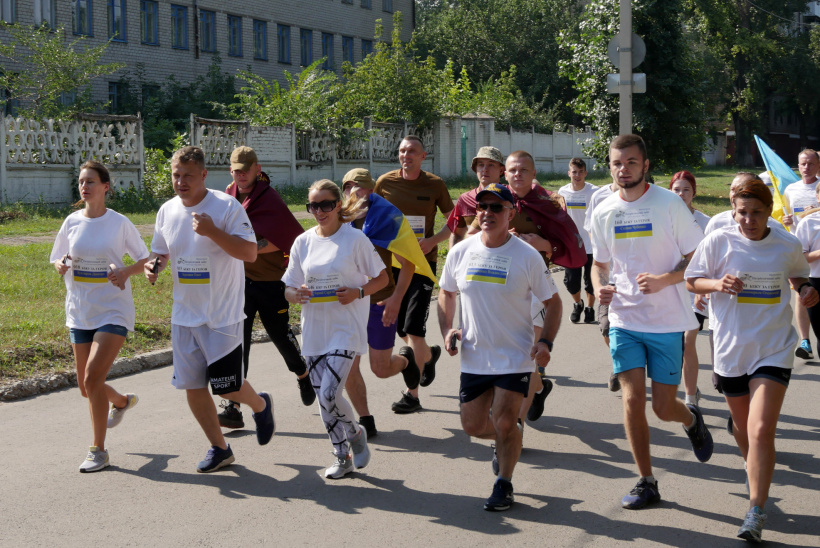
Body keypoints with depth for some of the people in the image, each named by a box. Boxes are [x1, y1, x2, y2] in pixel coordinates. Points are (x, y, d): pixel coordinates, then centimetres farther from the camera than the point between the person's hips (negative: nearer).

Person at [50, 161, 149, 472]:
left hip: (113, 312, -4)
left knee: (92, 378, -18)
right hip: (79, 314, 5)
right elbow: (58, 262, 12)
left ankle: (98, 451, -5)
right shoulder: (72, 223, 3)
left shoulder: (119, 223, -5)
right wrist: (61, 266, -11)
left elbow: (144, 259, 3)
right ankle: (122, 401, 45)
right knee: (86, 388, 10)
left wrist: (126, 272, -17)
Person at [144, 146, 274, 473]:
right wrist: (155, 265, -6)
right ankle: (219, 448, 24)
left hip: (223, 315, -5)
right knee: (192, 386, 6)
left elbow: (250, 252, -17)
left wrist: (212, 231, -27)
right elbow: (162, 252, 17)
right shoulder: (167, 211, 5)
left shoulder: (227, 207, -12)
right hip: (184, 314, 6)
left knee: (226, 387, -5)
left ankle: (261, 406, 30)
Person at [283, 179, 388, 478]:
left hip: (345, 330, -5)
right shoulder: (303, 242, 6)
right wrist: (295, 294, -13)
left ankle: (355, 433, 15)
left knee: (328, 395, -14)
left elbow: (382, 278, 2)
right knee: (323, 400, 7)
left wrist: (358, 292, -16)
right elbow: (289, 288, 11)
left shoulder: (355, 239, -5)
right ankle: (342, 457, 24)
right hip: (313, 331, 5)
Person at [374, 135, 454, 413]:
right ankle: (429, 354, 45)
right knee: (400, 327, 12)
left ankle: (412, 394, -8)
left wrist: (433, 240, -11)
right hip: (392, 261, 3)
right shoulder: (385, 182, 2)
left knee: (413, 328, -11)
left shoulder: (434, 185, -2)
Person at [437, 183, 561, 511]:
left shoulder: (527, 256, -9)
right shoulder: (460, 253, 0)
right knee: (473, 426, 8)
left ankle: (504, 485, 14)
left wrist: (545, 342, -15)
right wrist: (446, 329, 1)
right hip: (473, 358, 4)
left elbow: (552, 302, -1)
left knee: (504, 423, -8)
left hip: (515, 358, -4)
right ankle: (504, 442, 42)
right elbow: (446, 293, 16)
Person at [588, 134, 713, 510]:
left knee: (664, 408, 1)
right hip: (624, 320, 3)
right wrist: (600, 288, -6)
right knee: (632, 401, -5)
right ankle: (646, 482, 9)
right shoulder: (603, 213, 3)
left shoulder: (669, 204, -8)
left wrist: (663, 280, -22)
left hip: (667, 321, -3)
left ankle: (692, 420, 38)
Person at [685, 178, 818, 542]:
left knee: (761, 431, -14)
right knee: (743, 428, 17)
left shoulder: (788, 246, -1)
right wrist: (718, 284, -18)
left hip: (774, 350, -1)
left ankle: (756, 512, -8)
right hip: (732, 348, 1)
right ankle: (754, 470, 50)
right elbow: (692, 280, 2)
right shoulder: (719, 242, -5)